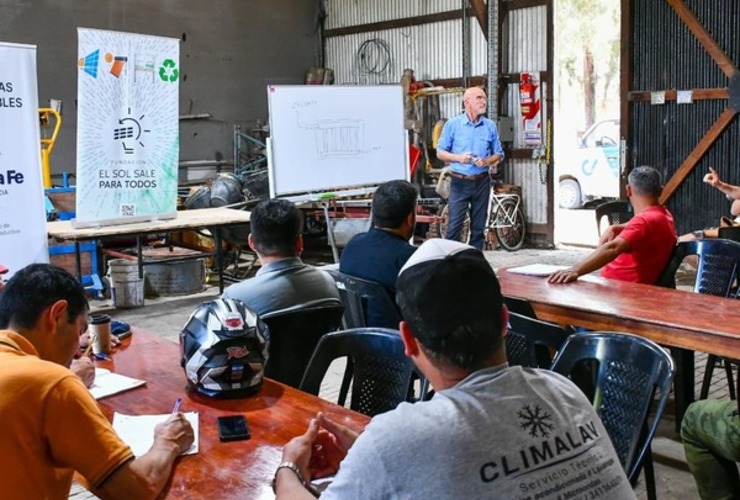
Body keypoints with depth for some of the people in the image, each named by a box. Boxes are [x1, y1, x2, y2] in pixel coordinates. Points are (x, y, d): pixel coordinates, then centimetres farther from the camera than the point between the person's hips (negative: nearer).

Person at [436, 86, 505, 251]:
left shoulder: (490, 126, 5)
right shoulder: (452, 124, -1)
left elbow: (499, 154, 10)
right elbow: (440, 152, 2)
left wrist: (487, 161, -11)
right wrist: (458, 157, -16)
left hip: (482, 182, 3)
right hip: (460, 182, -3)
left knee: (478, 226, 8)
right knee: (454, 225, -7)